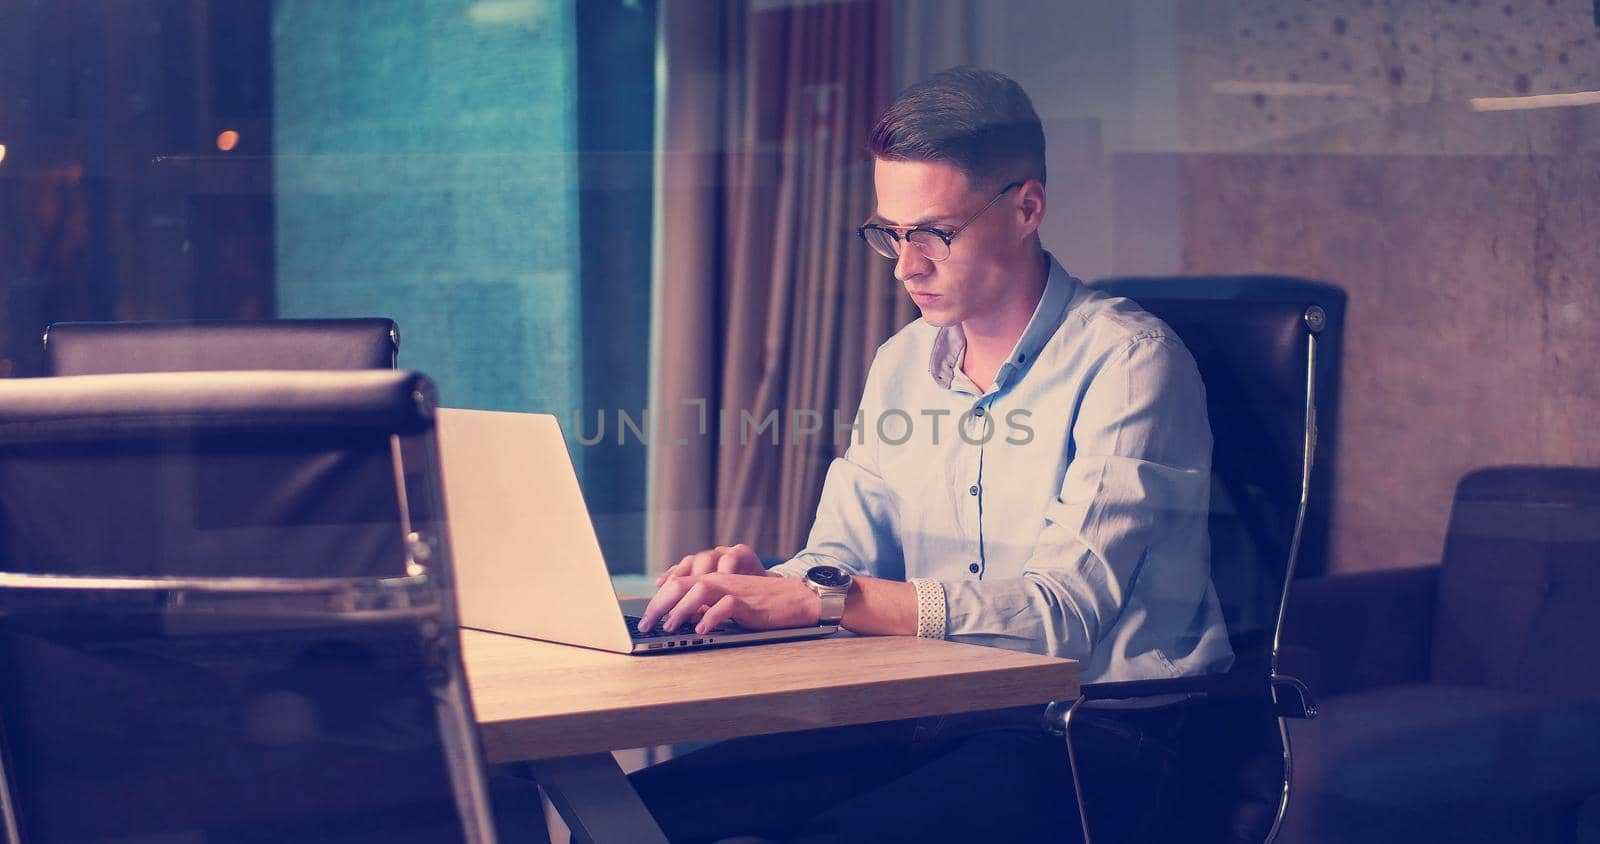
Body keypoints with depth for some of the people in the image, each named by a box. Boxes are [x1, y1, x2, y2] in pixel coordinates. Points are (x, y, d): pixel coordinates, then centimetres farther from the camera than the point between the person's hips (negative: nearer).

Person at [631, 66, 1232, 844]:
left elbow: (1066, 609, -21)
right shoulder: (902, 365, 12)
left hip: (1098, 748, -6)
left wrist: (822, 600, -29)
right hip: (934, 725, 6)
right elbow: (840, 560, 10)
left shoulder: (1127, 363, -10)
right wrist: (754, 581, -15)